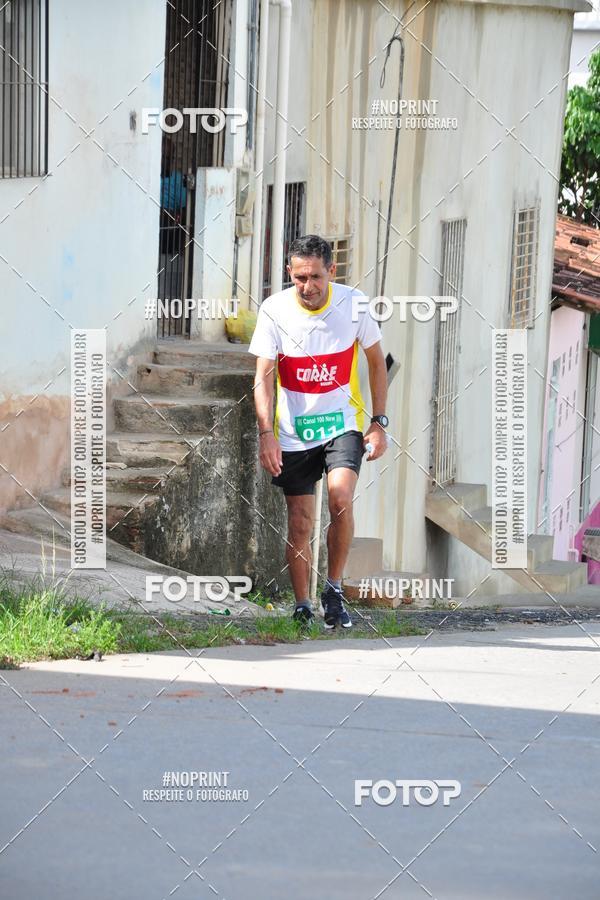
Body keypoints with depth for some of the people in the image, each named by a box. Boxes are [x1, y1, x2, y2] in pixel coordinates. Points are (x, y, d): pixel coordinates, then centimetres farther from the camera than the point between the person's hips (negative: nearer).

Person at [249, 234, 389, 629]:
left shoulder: (354, 305, -8)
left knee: (340, 496, -24)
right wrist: (266, 433, -18)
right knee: (299, 525, 0)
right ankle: (302, 608, 13)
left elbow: (376, 362, 6)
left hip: (343, 424, -1)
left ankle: (334, 590, -7)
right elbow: (264, 376, -8)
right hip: (294, 432, 1)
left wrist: (379, 422, 1)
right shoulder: (274, 311, -10)